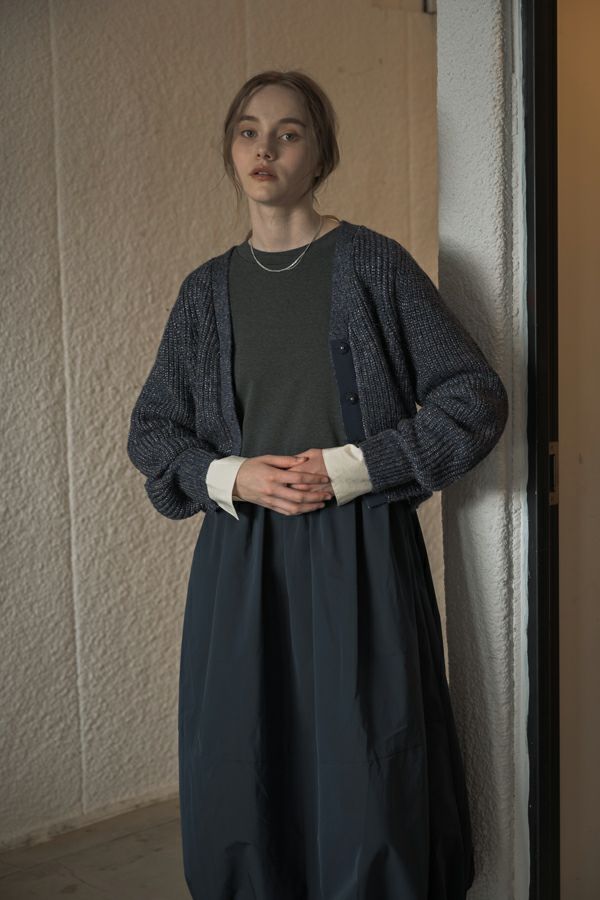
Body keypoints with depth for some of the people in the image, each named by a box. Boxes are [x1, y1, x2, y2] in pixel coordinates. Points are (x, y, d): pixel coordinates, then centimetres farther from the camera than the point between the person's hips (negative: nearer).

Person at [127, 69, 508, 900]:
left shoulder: (372, 264, -2)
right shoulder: (208, 289, 9)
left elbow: (478, 399, -3)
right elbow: (151, 430, 13)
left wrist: (351, 468, -12)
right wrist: (231, 477, -7)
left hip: (359, 555, -3)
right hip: (242, 559, 3)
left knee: (367, 776, 3)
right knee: (242, 784, 9)